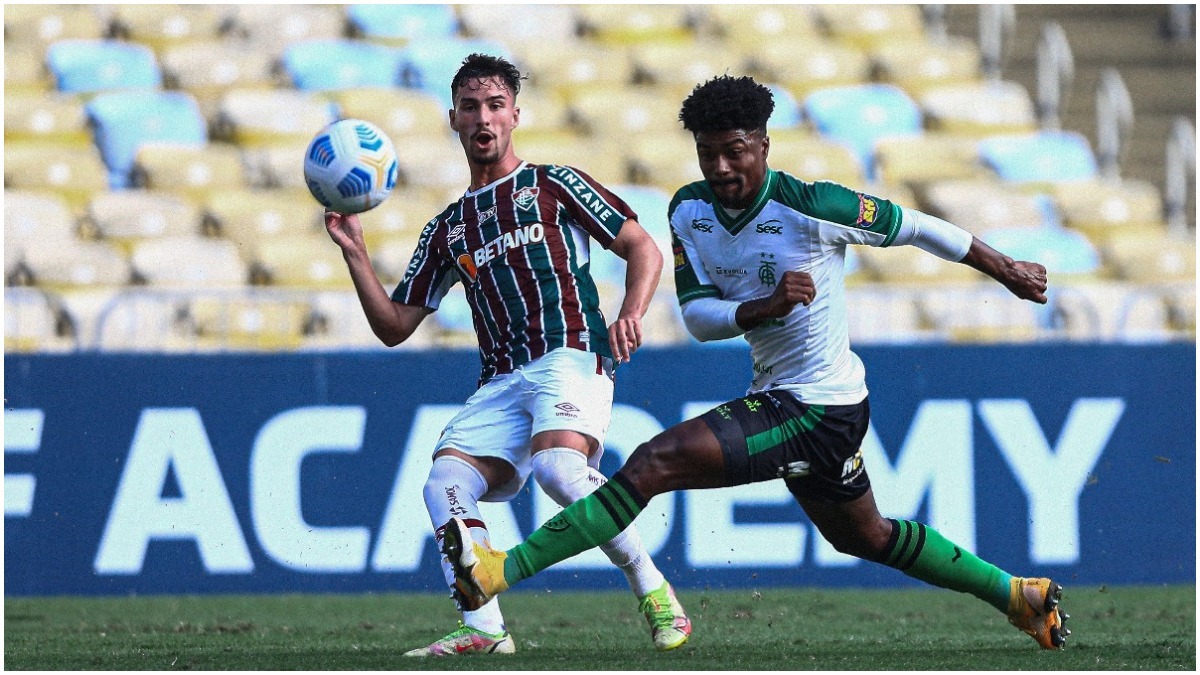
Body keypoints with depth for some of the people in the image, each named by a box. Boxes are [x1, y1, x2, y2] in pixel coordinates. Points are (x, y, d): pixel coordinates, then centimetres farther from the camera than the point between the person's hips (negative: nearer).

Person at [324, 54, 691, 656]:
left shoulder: (552, 184, 12)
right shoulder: (447, 230, 25)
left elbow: (643, 249, 8)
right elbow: (394, 326, 23)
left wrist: (631, 314, -11)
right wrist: (353, 251, 10)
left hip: (569, 355, -5)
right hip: (500, 381, 5)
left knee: (557, 466, -32)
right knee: (446, 483, -19)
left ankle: (653, 590, -16)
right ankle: (483, 629, -23)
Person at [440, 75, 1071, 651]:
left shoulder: (811, 207, -20)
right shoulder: (689, 210, 0)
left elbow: (916, 227, -8)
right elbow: (695, 315, -3)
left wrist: (1007, 271, 4)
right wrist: (765, 306, -24)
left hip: (815, 411, -9)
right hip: (780, 399, 9)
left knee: (653, 463, -21)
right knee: (868, 538, 27)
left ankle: (500, 571, -24)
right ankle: (1020, 596, 42)